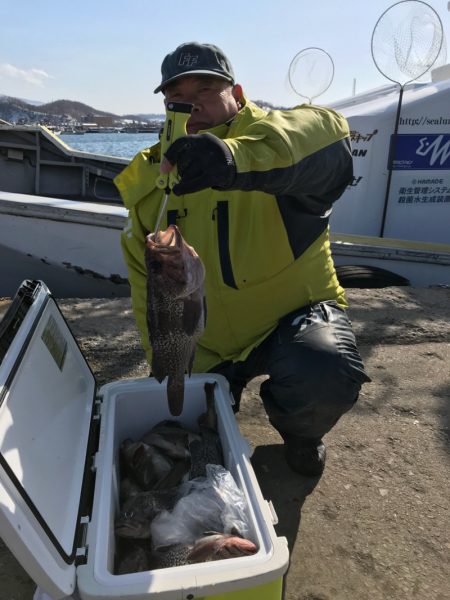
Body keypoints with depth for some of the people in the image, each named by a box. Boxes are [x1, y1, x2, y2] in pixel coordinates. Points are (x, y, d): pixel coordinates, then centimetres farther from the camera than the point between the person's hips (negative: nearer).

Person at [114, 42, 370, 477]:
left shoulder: (268, 135, -12)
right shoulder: (150, 185, 0)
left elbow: (323, 134, -39)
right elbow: (148, 287, 7)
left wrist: (236, 157, -59)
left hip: (293, 313, -3)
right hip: (209, 346, 5)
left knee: (325, 375, -33)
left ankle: (299, 430, 5)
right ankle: (224, 388, 42)